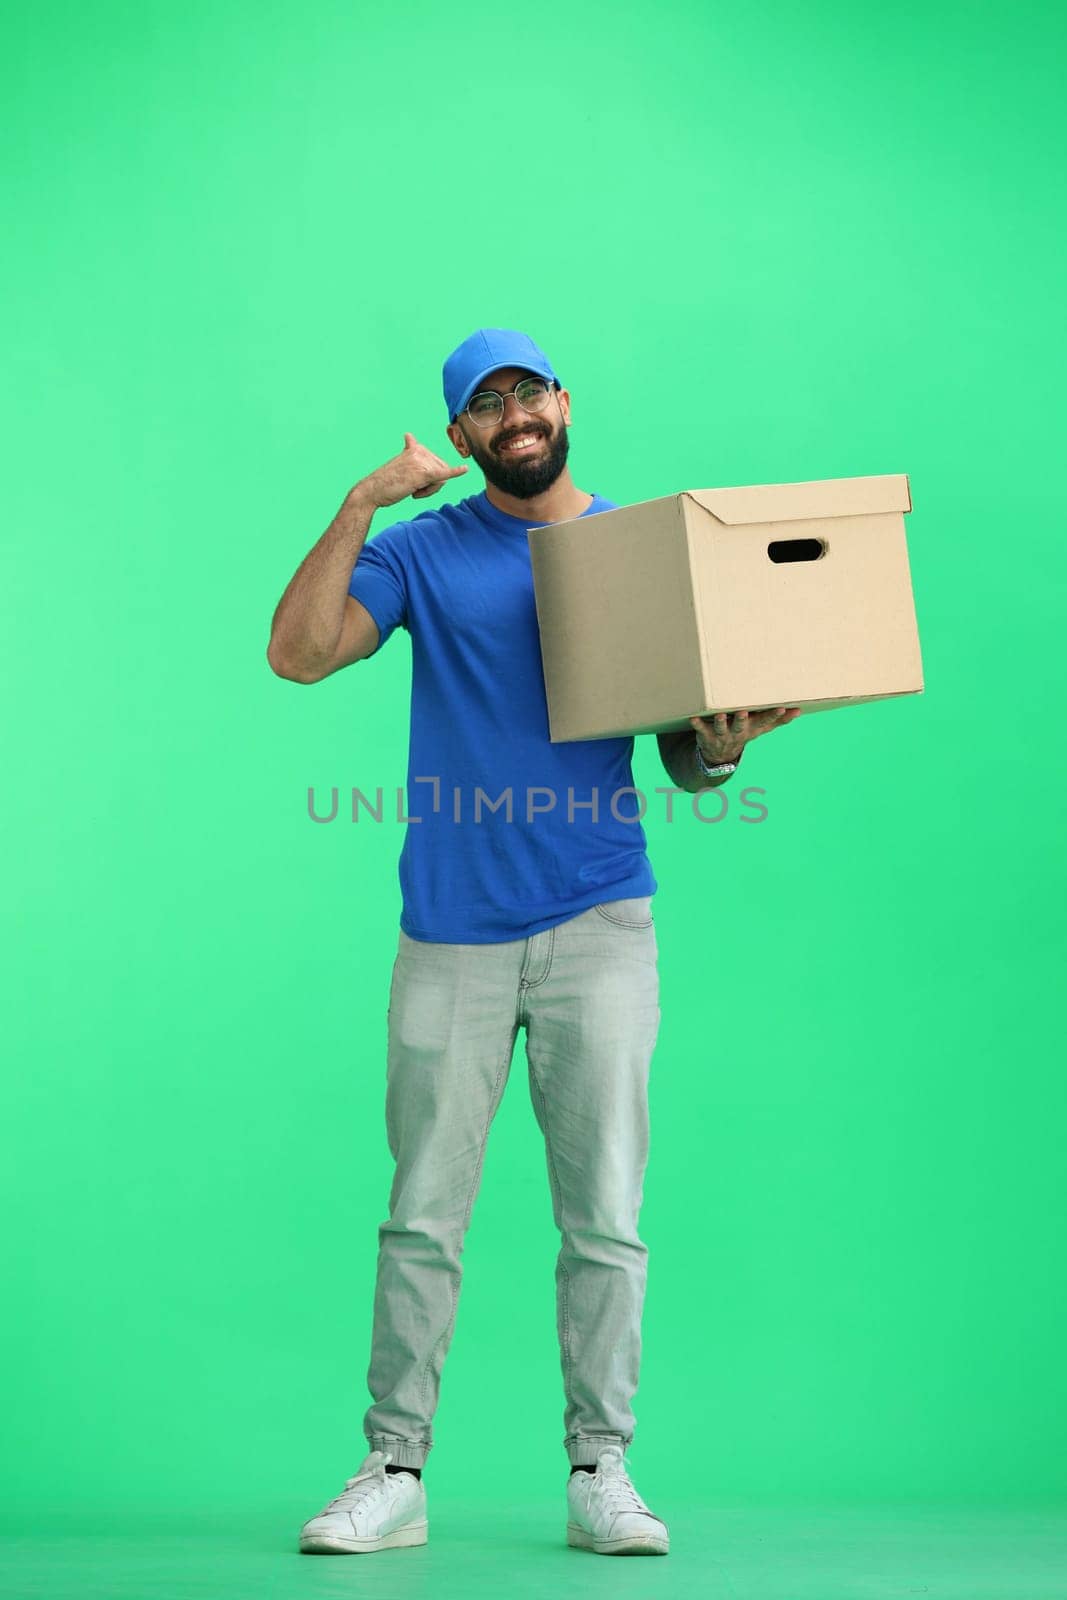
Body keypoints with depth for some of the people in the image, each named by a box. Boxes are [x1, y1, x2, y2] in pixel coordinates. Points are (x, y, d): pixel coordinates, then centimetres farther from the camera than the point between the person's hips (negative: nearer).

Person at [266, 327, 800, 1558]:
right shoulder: (422, 550, 8)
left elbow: (685, 755, 11)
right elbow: (297, 653, -7)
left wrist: (721, 742, -12)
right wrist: (362, 504, -11)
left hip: (597, 925, 1)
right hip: (451, 932, 0)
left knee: (604, 1216, 1)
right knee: (422, 1216, 2)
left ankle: (600, 1472, 10)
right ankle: (395, 1471, 11)